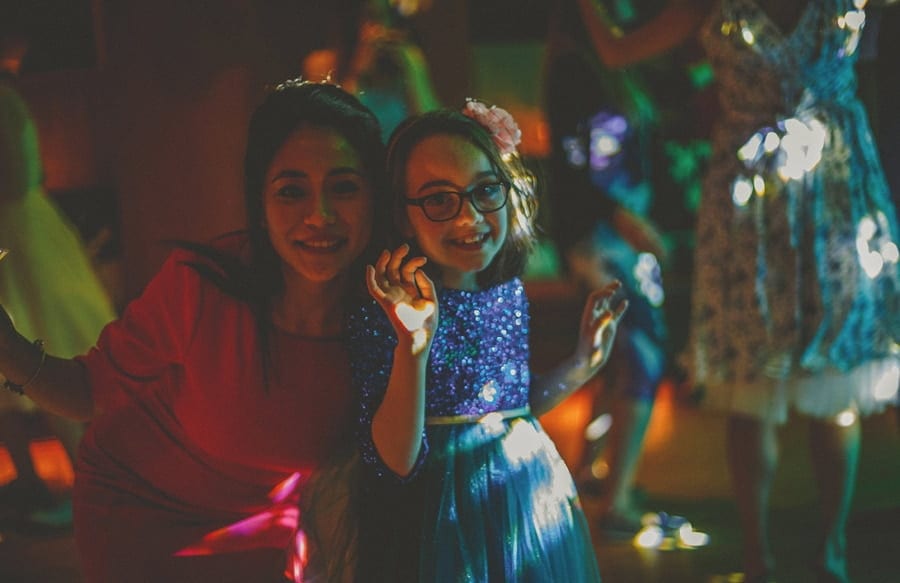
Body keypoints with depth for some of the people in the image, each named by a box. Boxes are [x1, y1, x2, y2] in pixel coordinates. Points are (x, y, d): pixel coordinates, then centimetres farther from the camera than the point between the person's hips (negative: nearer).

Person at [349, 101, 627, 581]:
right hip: (447, 519, -6)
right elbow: (394, 463, -22)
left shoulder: (509, 293, 1)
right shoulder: (381, 314, -16)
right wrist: (413, 344, -30)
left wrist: (584, 362, 8)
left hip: (531, 503, 6)